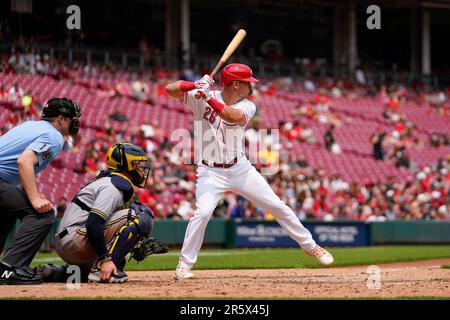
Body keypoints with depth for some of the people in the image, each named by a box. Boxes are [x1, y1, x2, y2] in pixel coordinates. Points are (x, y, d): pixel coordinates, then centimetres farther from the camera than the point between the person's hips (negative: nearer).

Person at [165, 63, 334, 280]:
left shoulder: (247, 106, -4)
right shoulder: (200, 97, -8)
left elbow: (232, 117, -26)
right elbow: (170, 89, -17)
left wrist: (209, 99, -37)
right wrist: (196, 85, -33)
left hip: (240, 169, 3)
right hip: (211, 172, -3)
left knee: (278, 207, 4)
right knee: (202, 212, -25)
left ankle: (309, 246, 21)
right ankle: (184, 265, -11)